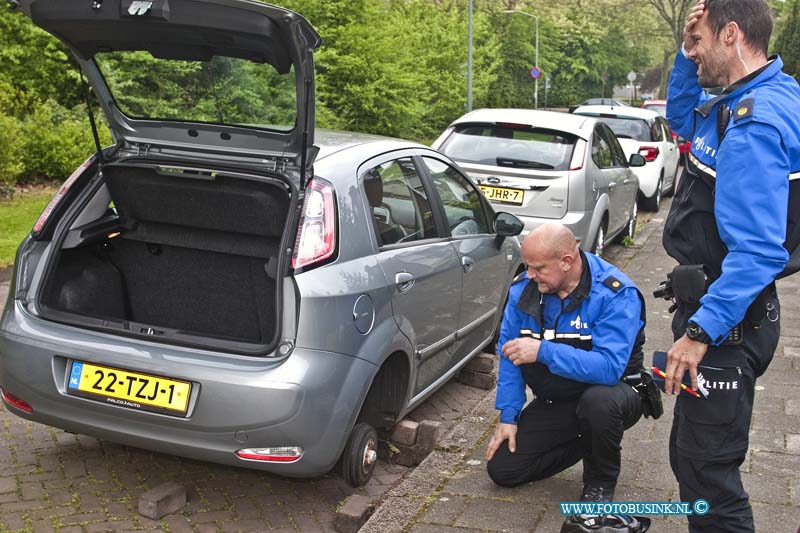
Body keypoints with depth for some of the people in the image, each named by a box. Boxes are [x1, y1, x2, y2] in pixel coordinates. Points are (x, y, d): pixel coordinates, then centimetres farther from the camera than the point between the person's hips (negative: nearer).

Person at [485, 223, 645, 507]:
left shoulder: (616, 294, -24)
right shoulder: (524, 288, -9)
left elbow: (610, 367, -35)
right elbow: (509, 355, -2)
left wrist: (543, 351, -38)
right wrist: (508, 416, -6)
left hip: (609, 390, -5)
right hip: (554, 401, 5)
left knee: (598, 400, -41)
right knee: (501, 469, -3)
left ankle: (601, 480, -8)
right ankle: (587, 442, 19)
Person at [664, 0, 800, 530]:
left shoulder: (754, 125, -25)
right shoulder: (751, 100, 7)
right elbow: (682, 118, 26)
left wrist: (701, 330, -30)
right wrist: (689, 57, 9)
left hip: (726, 320, -11)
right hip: (721, 308, 11)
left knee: (706, 465, -1)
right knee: (691, 453, 22)